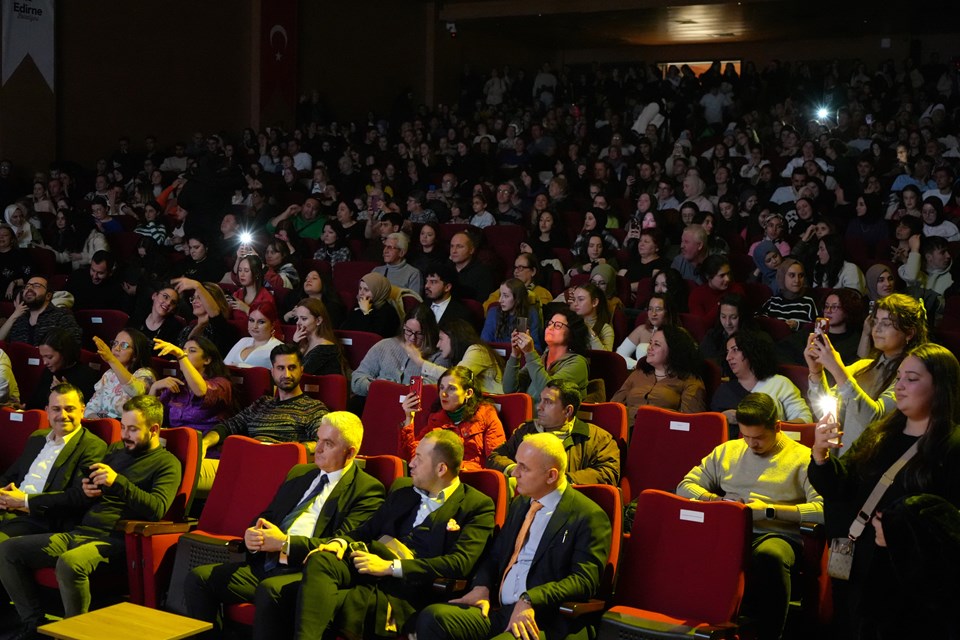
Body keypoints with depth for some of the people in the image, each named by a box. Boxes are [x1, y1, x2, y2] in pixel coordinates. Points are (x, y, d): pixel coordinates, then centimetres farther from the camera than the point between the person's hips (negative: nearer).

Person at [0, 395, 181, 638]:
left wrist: (118, 482, -25)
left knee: (69, 563, -38)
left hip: (115, 539, -8)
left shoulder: (167, 463, 0)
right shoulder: (116, 450, 21)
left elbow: (157, 508, -19)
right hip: (80, 532, 8)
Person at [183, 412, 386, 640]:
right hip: (264, 564, 7)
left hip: (308, 571, -7)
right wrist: (252, 537, -1)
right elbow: (266, 517, 23)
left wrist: (285, 543, -17)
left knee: (269, 590, -37)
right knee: (198, 579, -11)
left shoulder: (366, 489, -1)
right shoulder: (299, 473, 22)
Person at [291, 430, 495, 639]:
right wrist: (340, 542, 1)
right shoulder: (402, 488, 23)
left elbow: (460, 563, -10)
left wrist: (391, 567, -15)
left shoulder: (477, 506, 2)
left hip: (412, 586, -6)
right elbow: (368, 529, 26)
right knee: (320, 560, -28)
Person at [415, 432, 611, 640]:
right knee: (432, 617, -18)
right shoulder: (520, 504, 19)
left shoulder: (589, 516, -5)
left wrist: (529, 601, -25)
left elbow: (585, 580, -14)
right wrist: (482, 587, 2)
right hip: (496, 607, 7)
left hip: (542, 619, -7)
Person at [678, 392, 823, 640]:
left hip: (777, 535, -3)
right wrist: (717, 500, 3)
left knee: (770, 556, -42)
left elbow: (824, 509, -6)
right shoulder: (727, 450, 22)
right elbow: (686, 486, 22)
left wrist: (770, 511, -9)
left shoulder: (802, 458, 7)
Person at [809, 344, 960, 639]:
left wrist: (900, 531, -23)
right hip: (859, 574, 6)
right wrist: (821, 457, -12)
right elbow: (842, 487, 7)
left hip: (912, 583, -6)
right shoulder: (879, 434, 10)